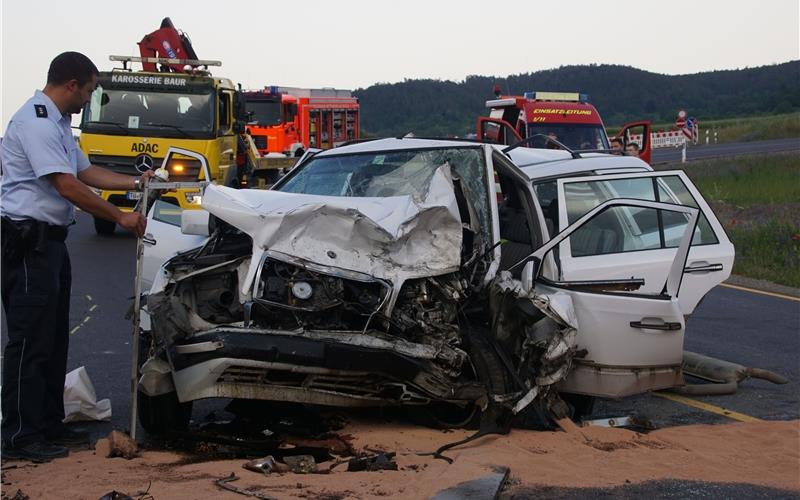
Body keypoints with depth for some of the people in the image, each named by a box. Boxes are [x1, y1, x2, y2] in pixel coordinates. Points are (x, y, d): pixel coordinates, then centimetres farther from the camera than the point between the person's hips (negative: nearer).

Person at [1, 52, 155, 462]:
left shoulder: (57, 123, 17)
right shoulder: (35, 123, -17)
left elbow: (86, 172, 24)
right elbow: (68, 186, -21)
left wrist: (135, 183, 16)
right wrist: (121, 217, -15)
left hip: (49, 241, 11)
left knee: (53, 337, 15)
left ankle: (48, 425, 24)